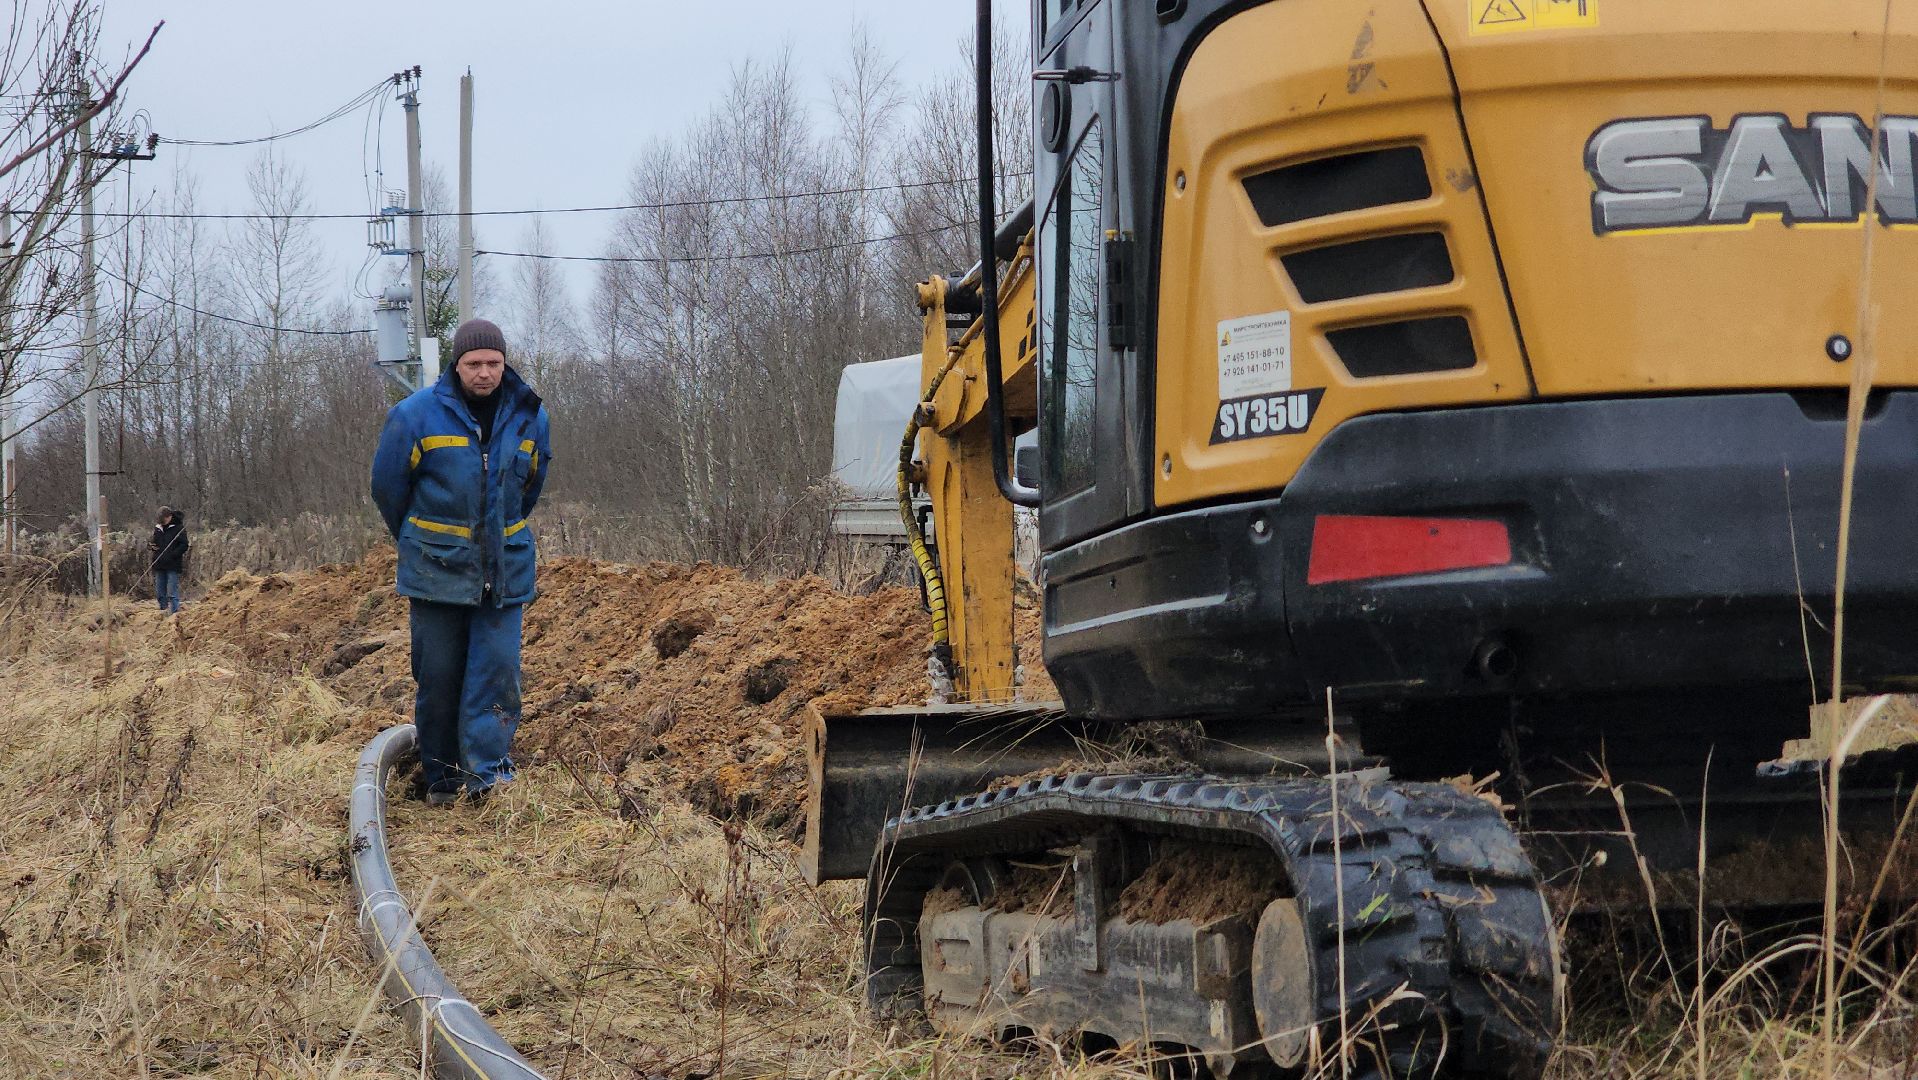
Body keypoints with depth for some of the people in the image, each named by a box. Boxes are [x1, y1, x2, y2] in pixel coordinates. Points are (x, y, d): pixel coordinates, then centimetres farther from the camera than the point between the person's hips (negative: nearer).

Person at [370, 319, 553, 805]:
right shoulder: (417, 414, -7)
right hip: (437, 567, -2)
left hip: (505, 568, 2)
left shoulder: (529, 417, 3)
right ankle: (441, 775, 12)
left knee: (498, 665, -8)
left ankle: (488, 766, -6)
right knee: (438, 672, 1)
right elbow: (387, 486, 6)